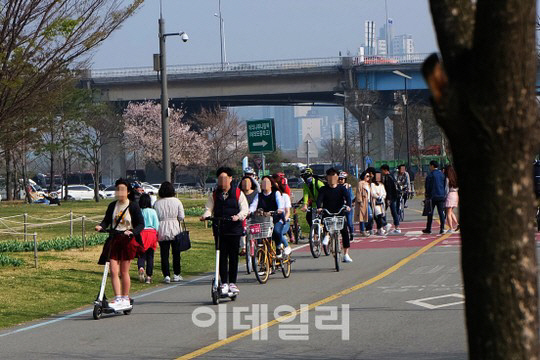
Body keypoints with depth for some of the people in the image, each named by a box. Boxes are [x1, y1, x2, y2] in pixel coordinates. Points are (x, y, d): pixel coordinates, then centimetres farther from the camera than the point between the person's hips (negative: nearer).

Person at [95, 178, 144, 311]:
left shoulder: (133, 206, -5)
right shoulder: (112, 206, 8)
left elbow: (141, 224, -8)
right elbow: (107, 220, 7)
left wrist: (132, 232, -26)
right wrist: (101, 226, -16)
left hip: (127, 240, -4)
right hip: (114, 240, 4)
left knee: (124, 272, 2)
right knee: (113, 271, -6)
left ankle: (125, 299, 14)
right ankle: (118, 299, -4)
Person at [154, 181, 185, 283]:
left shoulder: (157, 203, -2)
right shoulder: (177, 201, -4)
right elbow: (181, 217, -3)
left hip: (162, 231, 0)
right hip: (175, 230, 0)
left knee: (164, 254, 3)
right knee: (176, 253, 11)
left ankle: (166, 275, -2)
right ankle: (176, 275, 15)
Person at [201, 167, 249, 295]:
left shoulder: (238, 193, 4)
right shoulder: (214, 195, 12)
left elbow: (245, 209, -3)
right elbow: (209, 208, 7)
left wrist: (238, 216, -23)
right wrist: (206, 216, -16)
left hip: (234, 230, -1)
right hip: (219, 230, 2)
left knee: (233, 256, 2)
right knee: (222, 257, -1)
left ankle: (232, 283, 10)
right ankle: (224, 283, 4)